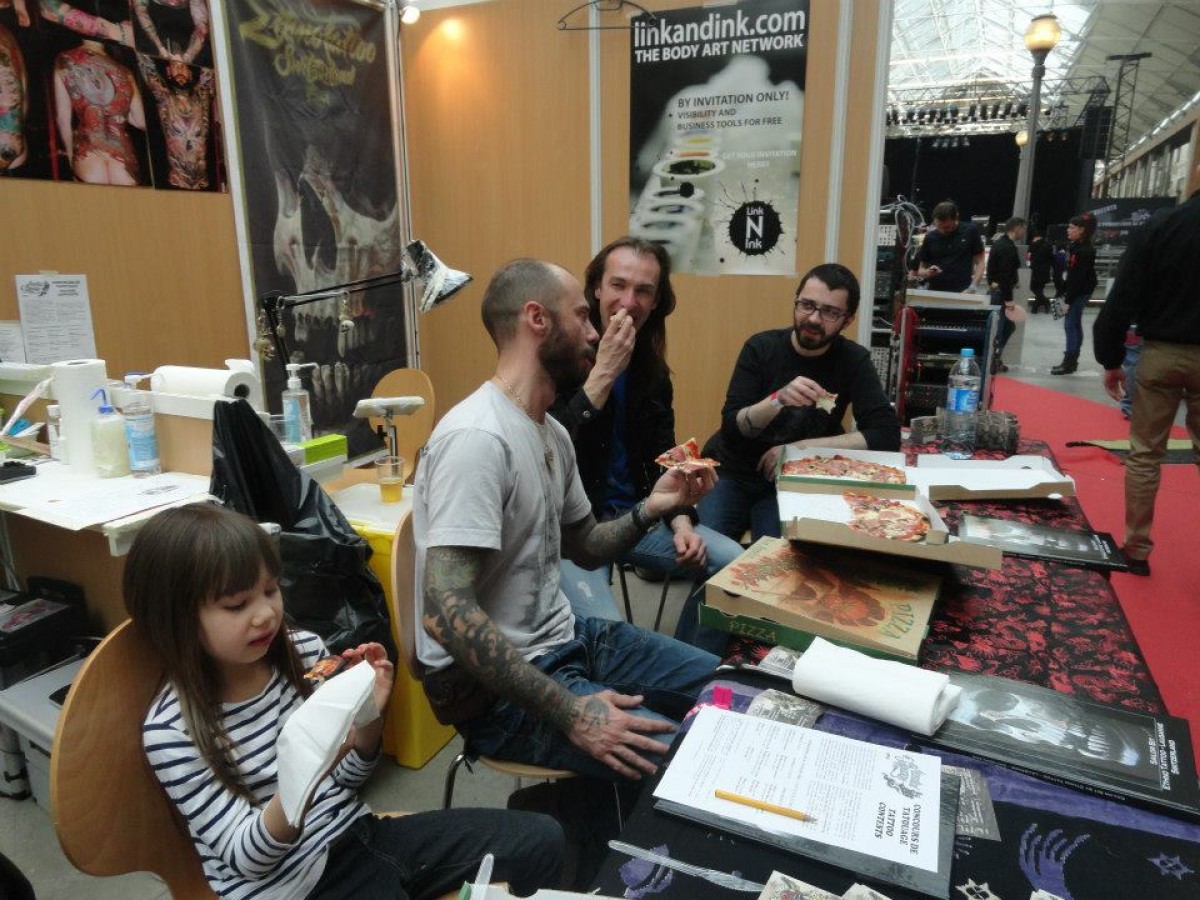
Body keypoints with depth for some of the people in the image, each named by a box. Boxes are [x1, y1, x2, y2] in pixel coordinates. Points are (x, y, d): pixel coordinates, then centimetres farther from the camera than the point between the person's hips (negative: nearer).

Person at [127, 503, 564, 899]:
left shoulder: (304, 651, -4)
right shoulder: (171, 732, -15)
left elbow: (346, 780, 6)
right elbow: (247, 859, -14)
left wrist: (369, 716, -15)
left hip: (357, 834, 5)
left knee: (541, 839, 0)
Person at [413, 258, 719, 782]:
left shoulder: (551, 432, 7)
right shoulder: (477, 438, -23)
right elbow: (447, 612, -29)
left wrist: (649, 509, -2)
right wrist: (569, 712, -26)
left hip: (564, 638, 9)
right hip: (497, 694, -9)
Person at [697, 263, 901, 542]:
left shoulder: (854, 361, -7)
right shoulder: (761, 347, -7)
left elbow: (887, 436, -17)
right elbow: (731, 429, -12)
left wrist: (799, 448, -20)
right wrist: (778, 399, -32)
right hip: (732, 472, 1)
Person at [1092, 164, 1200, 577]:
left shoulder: (1156, 229, -7)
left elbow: (1122, 300, -9)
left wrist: (1111, 360, 0)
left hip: (1161, 353, -1)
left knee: (1145, 454, 8)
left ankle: (1136, 548, 13)